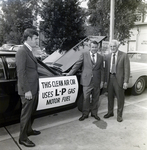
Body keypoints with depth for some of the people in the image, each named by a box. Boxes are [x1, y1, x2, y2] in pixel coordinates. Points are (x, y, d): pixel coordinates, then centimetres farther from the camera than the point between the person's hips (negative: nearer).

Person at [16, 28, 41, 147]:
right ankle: (23, 138, 19)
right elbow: (21, 73, -20)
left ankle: (28, 130, 39)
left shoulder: (29, 51, 14)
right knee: (26, 114, 4)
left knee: (31, 112, 21)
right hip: (28, 90, -9)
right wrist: (27, 90, -20)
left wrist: (34, 88, 13)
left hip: (34, 88, 9)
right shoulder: (22, 51, -15)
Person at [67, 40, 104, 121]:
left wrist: (102, 81, 5)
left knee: (95, 98, 13)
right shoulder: (84, 54, 0)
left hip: (96, 81, 3)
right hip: (87, 80, -2)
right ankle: (85, 114, 20)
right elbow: (77, 65, 1)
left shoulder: (100, 57, 8)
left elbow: (101, 70, 9)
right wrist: (70, 73, -1)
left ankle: (94, 113, 29)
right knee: (86, 98, 4)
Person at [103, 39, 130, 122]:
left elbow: (127, 69, -8)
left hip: (119, 79, -4)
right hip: (110, 78, 4)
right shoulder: (108, 56, 8)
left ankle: (119, 115, 22)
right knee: (110, 97, 15)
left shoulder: (124, 55, -5)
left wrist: (126, 81, -13)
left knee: (120, 98, 6)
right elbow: (106, 69, 10)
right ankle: (110, 112, 33)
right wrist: (105, 80, 7)